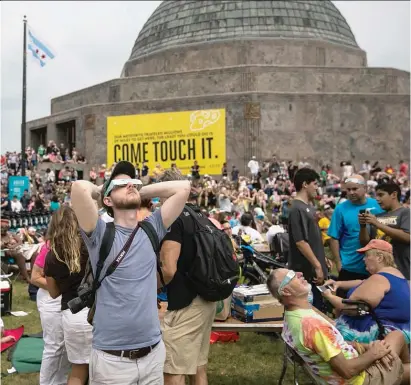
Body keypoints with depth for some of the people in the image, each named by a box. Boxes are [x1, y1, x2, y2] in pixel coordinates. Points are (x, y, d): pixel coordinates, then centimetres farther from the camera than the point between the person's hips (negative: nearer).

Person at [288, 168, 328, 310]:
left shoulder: (308, 207, 13)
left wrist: (322, 259, 18)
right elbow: (300, 242, -22)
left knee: (318, 307, 15)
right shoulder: (297, 209, -17)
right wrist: (317, 266, -20)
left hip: (314, 268, 9)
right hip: (307, 271, -9)